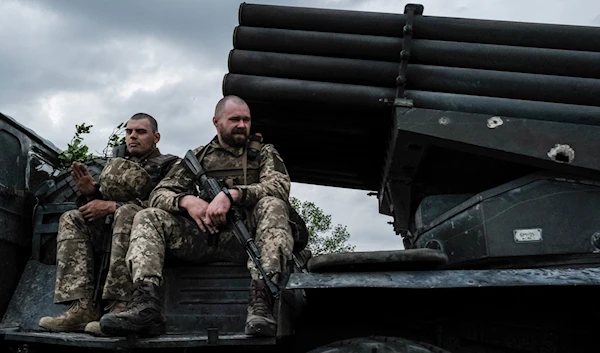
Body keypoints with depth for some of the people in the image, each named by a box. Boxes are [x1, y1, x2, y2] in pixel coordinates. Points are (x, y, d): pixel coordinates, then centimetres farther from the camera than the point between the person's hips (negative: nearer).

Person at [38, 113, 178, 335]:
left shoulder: (169, 166, 9)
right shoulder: (116, 165, 27)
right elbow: (100, 204, 22)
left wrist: (112, 206, -14)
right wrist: (90, 192, -2)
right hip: (108, 231, 6)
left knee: (126, 213, -34)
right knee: (71, 219, -16)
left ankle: (120, 307, -42)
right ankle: (81, 307, -32)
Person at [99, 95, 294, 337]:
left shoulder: (264, 153, 15)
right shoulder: (198, 157, 19)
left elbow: (280, 186, -6)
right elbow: (159, 194, 11)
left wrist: (232, 194, -20)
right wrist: (187, 201, -13)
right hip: (204, 235, 2)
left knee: (273, 206, -31)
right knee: (147, 218, -14)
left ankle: (261, 304, -45)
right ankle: (147, 304, -37)